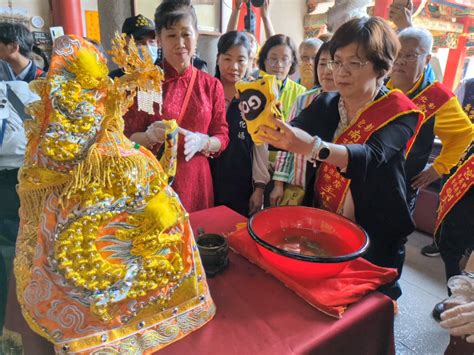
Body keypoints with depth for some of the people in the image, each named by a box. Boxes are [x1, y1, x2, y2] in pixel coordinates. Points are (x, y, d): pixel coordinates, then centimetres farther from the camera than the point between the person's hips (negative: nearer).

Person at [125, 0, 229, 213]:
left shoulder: (212, 85, 3)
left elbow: (222, 137, 4)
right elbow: (129, 139, -2)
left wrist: (201, 142, -16)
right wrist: (151, 135, -22)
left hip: (196, 181, 2)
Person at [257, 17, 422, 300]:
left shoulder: (399, 113, -13)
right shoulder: (325, 104, 2)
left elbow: (371, 157, -32)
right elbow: (291, 133, -13)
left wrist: (313, 148, -50)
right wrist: (266, 125, -35)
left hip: (374, 236, -3)